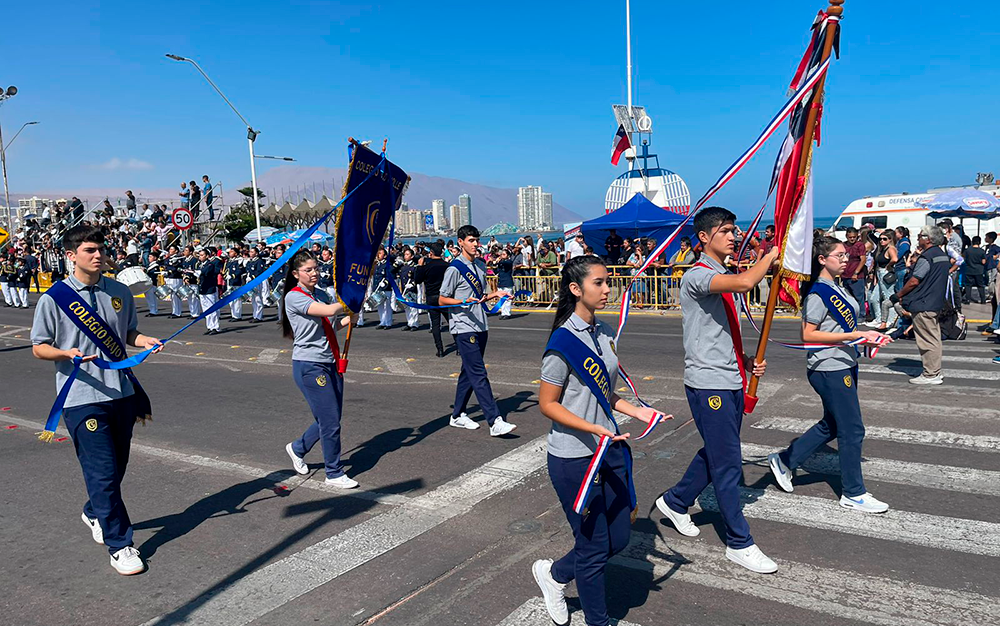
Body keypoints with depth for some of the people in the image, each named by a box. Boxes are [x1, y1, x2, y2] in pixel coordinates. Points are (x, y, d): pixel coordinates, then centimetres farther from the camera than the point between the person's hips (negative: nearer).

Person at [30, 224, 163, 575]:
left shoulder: (119, 292, 7)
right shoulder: (55, 298, -6)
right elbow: (39, 348, -1)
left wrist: (147, 342, -3)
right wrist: (68, 354, -21)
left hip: (122, 393, 5)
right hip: (82, 398, -5)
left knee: (117, 467, 17)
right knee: (102, 471, -5)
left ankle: (94, 513, 44)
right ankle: (119, 545, 6)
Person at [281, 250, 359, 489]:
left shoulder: (321, 294, 12)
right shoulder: (294, 297, -12)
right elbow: (330, 310, -25)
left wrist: (346, 321, 2)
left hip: (331, 363, 8)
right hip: (309, 365, -8)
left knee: (332, 418, 13)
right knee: (330, 421, -4)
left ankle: (298, 448, 36)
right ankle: (334, 474, 12)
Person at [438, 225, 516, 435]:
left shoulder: (478, 267, 16)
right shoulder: (455, 268, -8)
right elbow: (442, 300, -7)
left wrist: (493, 294, 7)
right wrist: (465, 302, -22)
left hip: (480, 327, 9)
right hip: (464, 328, -8)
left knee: (469, 372, 14)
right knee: (478, 374, -11)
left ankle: (458, 415, 25)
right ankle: (495, 421, -14)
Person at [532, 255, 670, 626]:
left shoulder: (604, 333, 5)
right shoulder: (563, 343, -19)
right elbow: (547, 404, -15)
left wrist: (635, 411, 2)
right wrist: (593, 428, -24)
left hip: (610, 449, 8)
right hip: (574, 459, -8)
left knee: (618, 539, 15)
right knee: (594, 546, 8)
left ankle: (554, 573, 38)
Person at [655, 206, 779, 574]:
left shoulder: (724, 276, 16)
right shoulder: (697, 276, -14)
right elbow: (744, 283, -34)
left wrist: (747, 361, 9)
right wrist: (771, 255, -16)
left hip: (732, 380, 9)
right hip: (708, 383, -9)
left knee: (716, 454, 19)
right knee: (728, 464, -2)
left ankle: (675, 502, 38)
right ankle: (739, 543, 11)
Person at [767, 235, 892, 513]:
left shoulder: (837, 288, 12)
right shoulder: (817, 292, -17)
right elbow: (808, 334, -22)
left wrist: (866, 337, 9)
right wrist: (854, 335, -23)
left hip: (843, 365, 10)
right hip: (829, 368, -10)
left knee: (831, 425, 18)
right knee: (852, 430, 0)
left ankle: (784, 460, 27)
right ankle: (854, 493, 14)